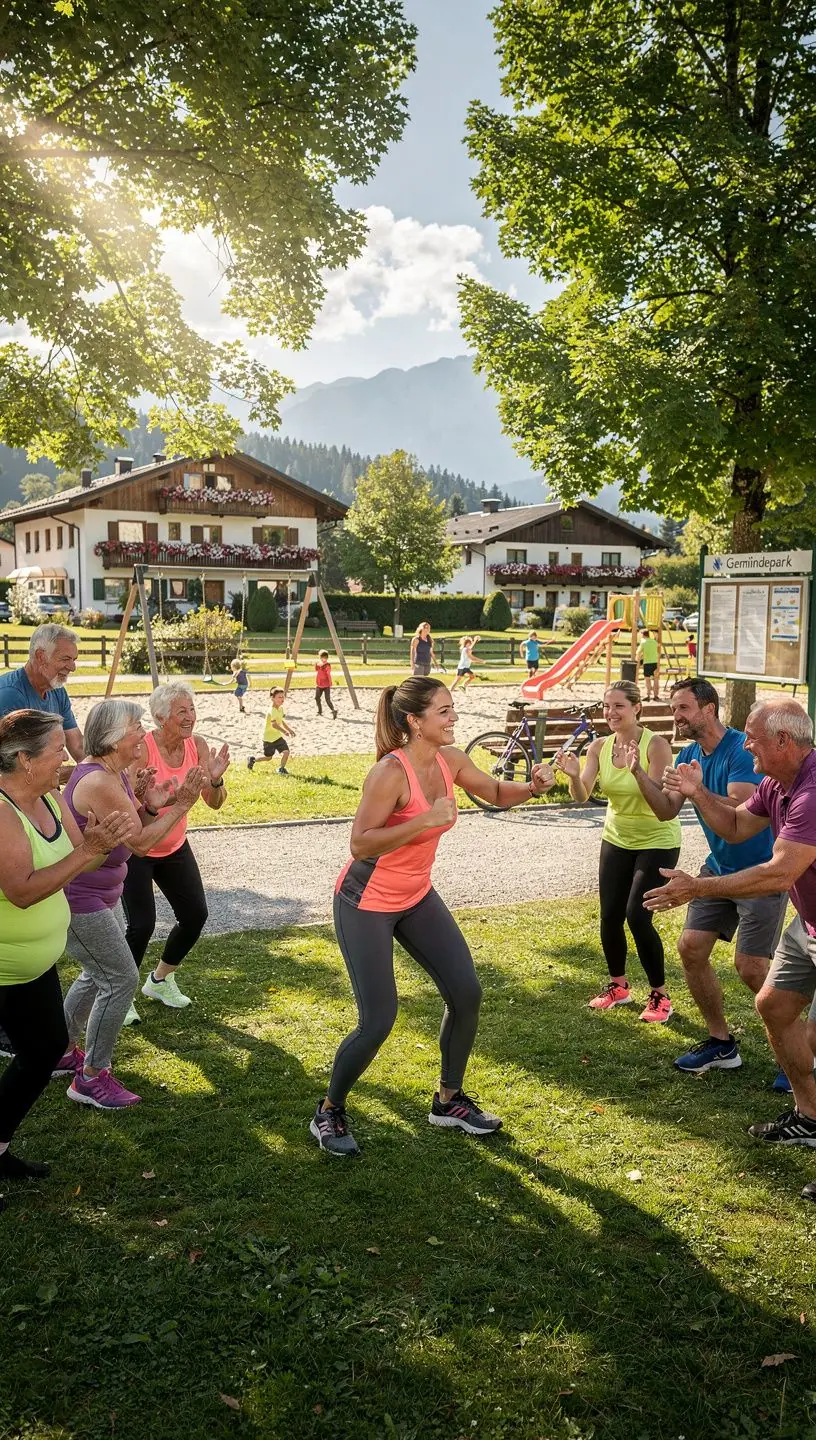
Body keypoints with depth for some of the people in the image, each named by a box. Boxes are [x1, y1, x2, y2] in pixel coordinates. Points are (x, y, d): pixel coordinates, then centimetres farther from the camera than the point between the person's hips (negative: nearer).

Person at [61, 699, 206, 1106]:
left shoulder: (116, 774, 4)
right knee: (122, 978, -5)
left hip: (103, 893, 10)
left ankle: (64, 1051, 39)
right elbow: (140, 842, -23)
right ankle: (91, 1078, 7)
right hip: (79, 899, -10)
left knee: (98, 974, 22)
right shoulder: (99, 782, -27)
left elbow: (134, 827, 10)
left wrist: (151, 807, -9)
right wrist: (181, 805, -19)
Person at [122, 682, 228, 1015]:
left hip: (174, 847, 6)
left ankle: (160, 979, 29)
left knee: (195, 915, 4)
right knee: (141, 924, -13)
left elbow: (215, 803, -9)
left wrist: (215, 779, -29)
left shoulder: (197, 745, -10)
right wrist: (155, 802, -48)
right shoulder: (142, 748, -25)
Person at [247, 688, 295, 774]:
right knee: (268, 757, 10)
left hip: (278, 736, 7)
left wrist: (289, 729, 14)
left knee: (286, 752, -11)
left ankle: (281, 768, 9)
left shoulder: (280, 708, 3)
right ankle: (252, 759, 36)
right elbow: (274, 724, -41)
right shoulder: (272, 711, -26)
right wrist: (284, 731, -50)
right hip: (269, 737, -7)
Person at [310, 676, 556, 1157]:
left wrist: (532, 787, -11)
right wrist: (426, 820, -36)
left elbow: (496, 793, 10)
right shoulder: (390, 773, -27)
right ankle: (329, 1111, 16)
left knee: (467, 994, 3)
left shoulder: (451, 760, -5)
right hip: (366, 905, -7)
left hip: (416, 897, 8)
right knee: (379, 1021, -9)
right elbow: (361, 845, -30)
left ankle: (449, 1100, 25)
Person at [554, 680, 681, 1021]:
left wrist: (637, 771, -43)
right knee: (609, 917, 3)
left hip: (657, 842, -5)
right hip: (617, 839, 5)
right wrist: (573, 775, -36)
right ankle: (617, 985, 27)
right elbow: (582, 796, -15)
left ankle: (660, 996, 6)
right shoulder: (599, 747, -6)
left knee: (637, 917, -12)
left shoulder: (655, 745, -20)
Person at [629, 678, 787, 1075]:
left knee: (750, 967, -9)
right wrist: (639, 772, -16)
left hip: (761, 870, -8)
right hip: (720, 867, 8)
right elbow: (667, 810, -4)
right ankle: (721, 1043, 19)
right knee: (690, 948, 3)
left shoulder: (742, 749, -21)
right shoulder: (689, 756, 4)